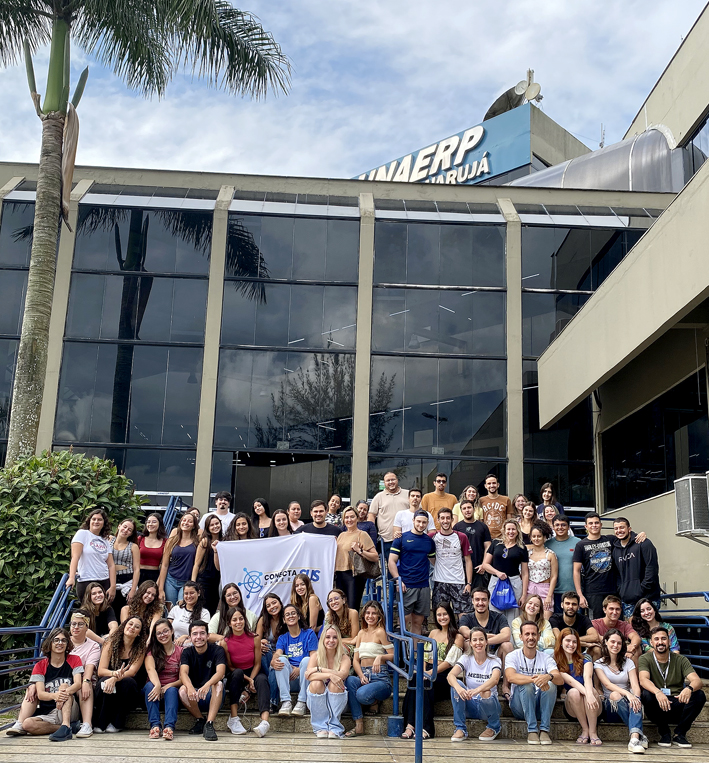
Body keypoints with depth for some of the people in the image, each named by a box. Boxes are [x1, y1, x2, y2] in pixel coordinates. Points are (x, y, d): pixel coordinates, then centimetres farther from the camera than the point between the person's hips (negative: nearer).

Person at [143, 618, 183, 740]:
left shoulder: (181, 651, 3)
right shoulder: (152, 650, 4)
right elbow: (150, 669, -17)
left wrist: (168, 686, -23)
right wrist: (157, 685, -37)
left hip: (172, 690, -1)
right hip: (155, 688, 1)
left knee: (172, 690, -33)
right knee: (150, 685, -31)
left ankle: (170, 726, -52)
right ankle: (155, 725, -43)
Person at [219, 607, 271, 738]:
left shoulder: (255, 638, -10)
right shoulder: (225, 643, -11)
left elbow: (257, 664, -5)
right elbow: (230, 667, -5)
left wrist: (248, 688, -16)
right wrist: (248, 679, -19)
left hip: (254, 673, 0)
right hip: (236, 676, 0)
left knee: (262, 679, -33)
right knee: (237, 673, -34)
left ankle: (265, 721, -52)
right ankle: (234, 719, -35)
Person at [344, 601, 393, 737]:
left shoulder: (380, 632, -4)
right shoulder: (361, 633, 17)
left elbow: (393, 655, -7)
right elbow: (355, 660, 12)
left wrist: (380, 657, -28)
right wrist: (361, 676, -7)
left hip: (380, 678, -5)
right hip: (363, 675, 5)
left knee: (362, 694, -37)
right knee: (349, 681, -31)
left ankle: (374, 702, 3)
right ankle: (358, 725, -24)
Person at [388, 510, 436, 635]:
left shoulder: (429, 541, 12)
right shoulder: (402, 538, 1)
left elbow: (434, 561, 18)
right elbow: (392, 561, -1)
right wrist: (398, 580, -12)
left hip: (424, 586, 4)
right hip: (406, 586, -4)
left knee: (418, 622, 8)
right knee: (406, 620, -5)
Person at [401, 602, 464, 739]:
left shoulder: (458, 637, 4)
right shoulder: (433, 633, 22)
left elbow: (449, 662, -8)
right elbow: (425, 655, 15)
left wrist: (430, 673, -20)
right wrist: (423, 672, -6)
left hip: (445, 677, -4)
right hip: (429, 673, 4)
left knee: (425, 684, -34)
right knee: (415, 682, -31)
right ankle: (410, 726, -38)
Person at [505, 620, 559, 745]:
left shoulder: (546, 658, 5)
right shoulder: (513, 656, -1)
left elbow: (559, 678, -15)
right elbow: (511, 677, -23)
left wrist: (548, 677, -40)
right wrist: (534, 679, -40)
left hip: (540, 706, 2)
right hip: (520, 706, -2)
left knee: (551, 684, -25)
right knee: (526, 685, -30)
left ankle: (544, 730, -22)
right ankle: (532, 730, -26)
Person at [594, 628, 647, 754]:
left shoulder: (628, 662, 15)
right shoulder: (599, 664, 7)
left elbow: (635, 686, -1)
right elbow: (607, 684, -12)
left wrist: (635, 697, -25)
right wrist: (627, 693, -31)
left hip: (627, 702, 2)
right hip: (610, 707, -2)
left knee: (635, 699, -33)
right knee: (615, 695, -36)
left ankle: (634, 738, -56)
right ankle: (640, 736, -45)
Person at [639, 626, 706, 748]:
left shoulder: (680, 660, 5)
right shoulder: (645, 659, 0)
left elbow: (697, 681, -11)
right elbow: (643, 680, -20)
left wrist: (689, 688, -36)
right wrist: (657, 692, -42)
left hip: (678, 708, 2)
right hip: (657, 708, -1)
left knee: (699, 695, -24)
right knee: (646, 694, -32)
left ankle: (680, 734, -7)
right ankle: (664, 733, -9)